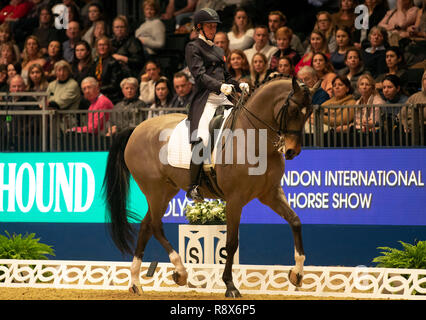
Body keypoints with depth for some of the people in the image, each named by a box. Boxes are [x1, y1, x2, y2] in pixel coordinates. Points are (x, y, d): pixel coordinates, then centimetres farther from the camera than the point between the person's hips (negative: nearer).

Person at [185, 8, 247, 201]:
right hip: (205, 99, -8)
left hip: (222, 99, 8)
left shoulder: (218, 51, 26)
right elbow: (200, 75, -11)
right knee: (202, 139, -24)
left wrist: (238, 85, 7)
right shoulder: (193, 47, 2)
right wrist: (219, 86, -25)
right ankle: (193, 187, -20)